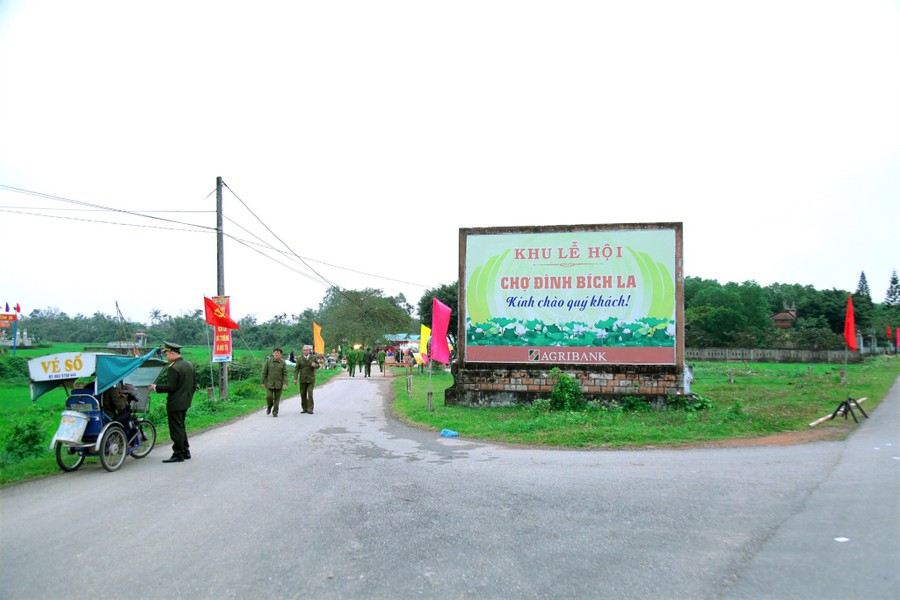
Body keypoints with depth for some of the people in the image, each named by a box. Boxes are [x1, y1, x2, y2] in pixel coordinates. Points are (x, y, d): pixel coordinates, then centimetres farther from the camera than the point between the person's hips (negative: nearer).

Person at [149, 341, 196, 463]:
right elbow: (193, 385, 14)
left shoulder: (173, 368, -19)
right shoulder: (189, 365, 9)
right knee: (181, 427, 19)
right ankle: (185, 451, 25)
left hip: (175, 404, -9)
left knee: (176, 429, -1)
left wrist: (155, 387, -9)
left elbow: (170, 387, -21)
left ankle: (178, 454, 4)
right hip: (185, 402, 9)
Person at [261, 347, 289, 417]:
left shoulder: (283, 363, 0)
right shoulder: (268, 361, 0)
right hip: (269, 383, 0)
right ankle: (269, 407, 22)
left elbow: (285, 374, -3)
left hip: (278, 384, 0)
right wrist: (262, 382, -1)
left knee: (277, 399, 2)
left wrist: (285, 383, -14)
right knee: (269, 396, -8)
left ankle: (275, 412, 16)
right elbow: (264, 372, 2)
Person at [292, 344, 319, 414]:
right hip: (302, 379, 1)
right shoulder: (299, 358, 1)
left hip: (311, 379, -1)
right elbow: (296, 369, -2)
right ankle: (304, 408, 18)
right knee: (303, 394, 6)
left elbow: (318, 366, 9)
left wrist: (315, 365, -16)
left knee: (310, 394, -10)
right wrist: (295, 378, -11)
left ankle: (310, 409, -6)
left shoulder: (313, 357, 3)